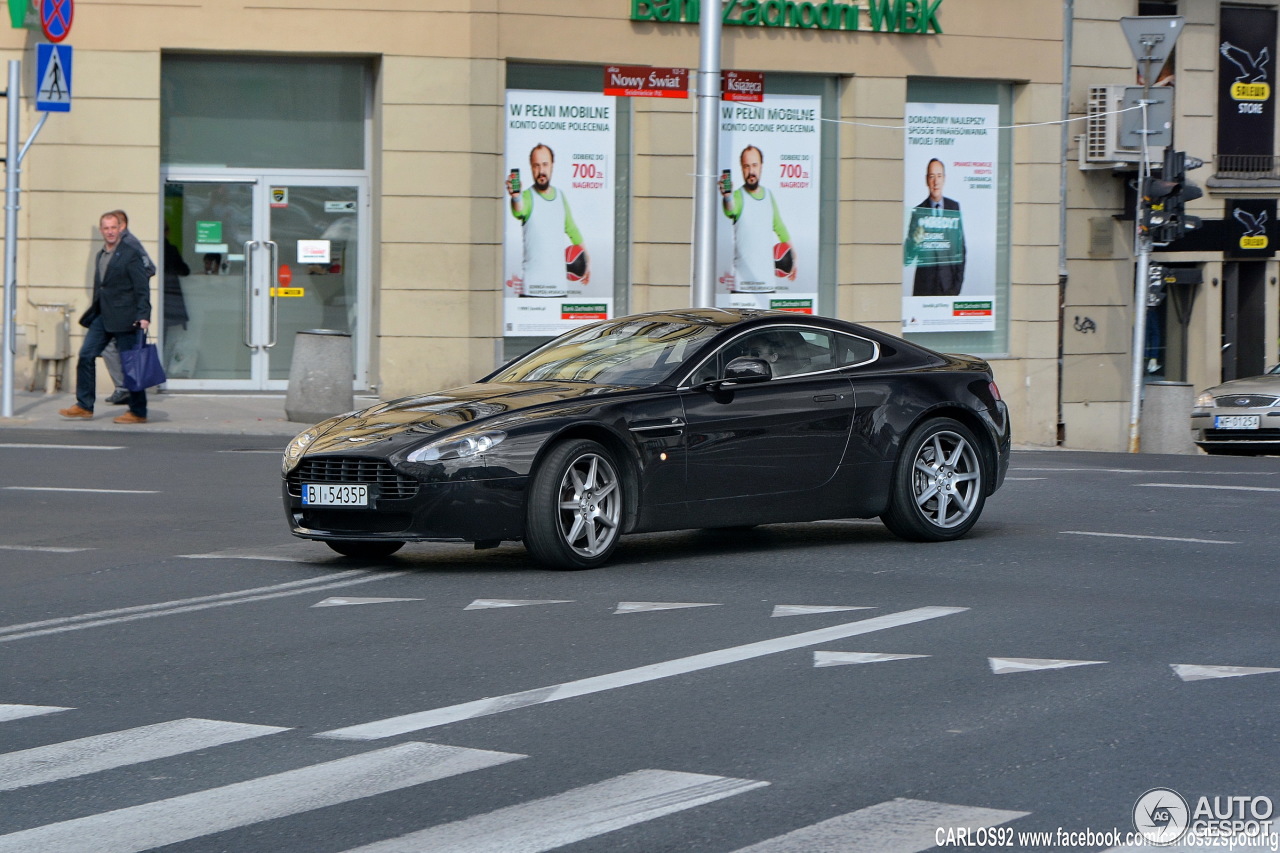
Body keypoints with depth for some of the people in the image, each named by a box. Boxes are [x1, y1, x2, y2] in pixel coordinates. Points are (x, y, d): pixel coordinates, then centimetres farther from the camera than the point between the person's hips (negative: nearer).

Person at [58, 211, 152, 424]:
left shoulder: (131, 255, -8)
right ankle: (84, 406, 7)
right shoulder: (100, 255, 16)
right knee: (86, 355, 1)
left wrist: (143, 315, -20)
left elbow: (142, 288, -12)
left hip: (124, 318, -8)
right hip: (102, 317, 8)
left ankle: (138, 412, 5)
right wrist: (94, 311, 17)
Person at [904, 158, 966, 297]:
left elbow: (961, 246, 12)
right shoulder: (918, 212, 2)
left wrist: (958, 281, 5)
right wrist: (915, 242, -21)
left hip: (948, 284, 1)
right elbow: (908, 257, 1)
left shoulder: (954, 207, 9)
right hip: (924, 284, -1)